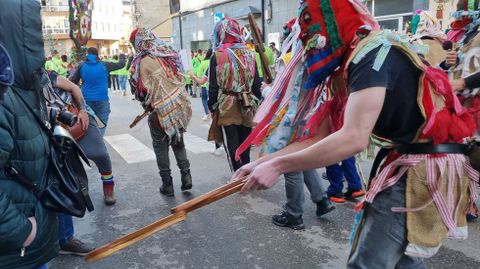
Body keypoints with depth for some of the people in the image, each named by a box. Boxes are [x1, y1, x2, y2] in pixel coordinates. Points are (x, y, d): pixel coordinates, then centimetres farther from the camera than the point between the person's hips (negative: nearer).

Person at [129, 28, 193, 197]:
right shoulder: (170, 53, 7)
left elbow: (144, 89, -10)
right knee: (178, 141, 20)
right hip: (180, 104, 5)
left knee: (161, 146, 9)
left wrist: (146, 104, 7)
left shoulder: (143, 60, -10)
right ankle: (186, 175, 13)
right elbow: (180, 78, 10)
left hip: (161, 109, -5)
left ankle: (167, 184, 14)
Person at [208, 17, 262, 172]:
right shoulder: (249, 54, 2)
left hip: (227, 107, -4)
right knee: (244, 144, 16)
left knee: (231, 147, 4)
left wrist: (212, 106, 3)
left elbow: (214, 86, -7)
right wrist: (256, 102, 15)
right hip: (247, 106, 4)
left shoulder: (217, 56, -9)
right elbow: (256, 83, 5)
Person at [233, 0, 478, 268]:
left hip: (422, 171, -10)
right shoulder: (350, 67, 13)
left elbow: (353, 139, -28)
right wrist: (261, 163, 2)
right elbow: (319, 136, 9)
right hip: (410, 168, 10)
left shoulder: (375, 51, -17)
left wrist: (277, 166, -22)